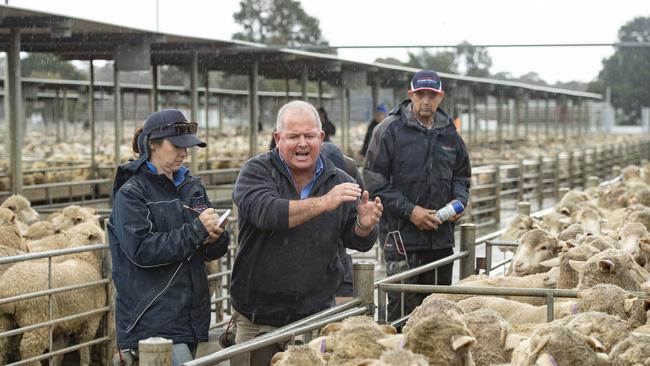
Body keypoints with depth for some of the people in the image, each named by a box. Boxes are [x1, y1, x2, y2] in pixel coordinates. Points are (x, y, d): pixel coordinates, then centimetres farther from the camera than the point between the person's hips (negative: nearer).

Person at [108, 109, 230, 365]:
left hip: (192, 313, 6)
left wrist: (214, 239, -9)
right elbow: (141, 250, -18)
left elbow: (212, 251, 15)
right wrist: (196, 230, -18)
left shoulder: (192, 187, 11)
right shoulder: (131, 193, -6)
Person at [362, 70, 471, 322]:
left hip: (441, 235, 6)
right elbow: (374, 180, -9)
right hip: (401, 234, -6)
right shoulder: (390, 130, -6)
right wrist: (409, 210, -15)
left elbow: (461, 175, 23)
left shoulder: (449, 133, 12)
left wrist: (459, 201, 2)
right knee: (404, 304, -7)